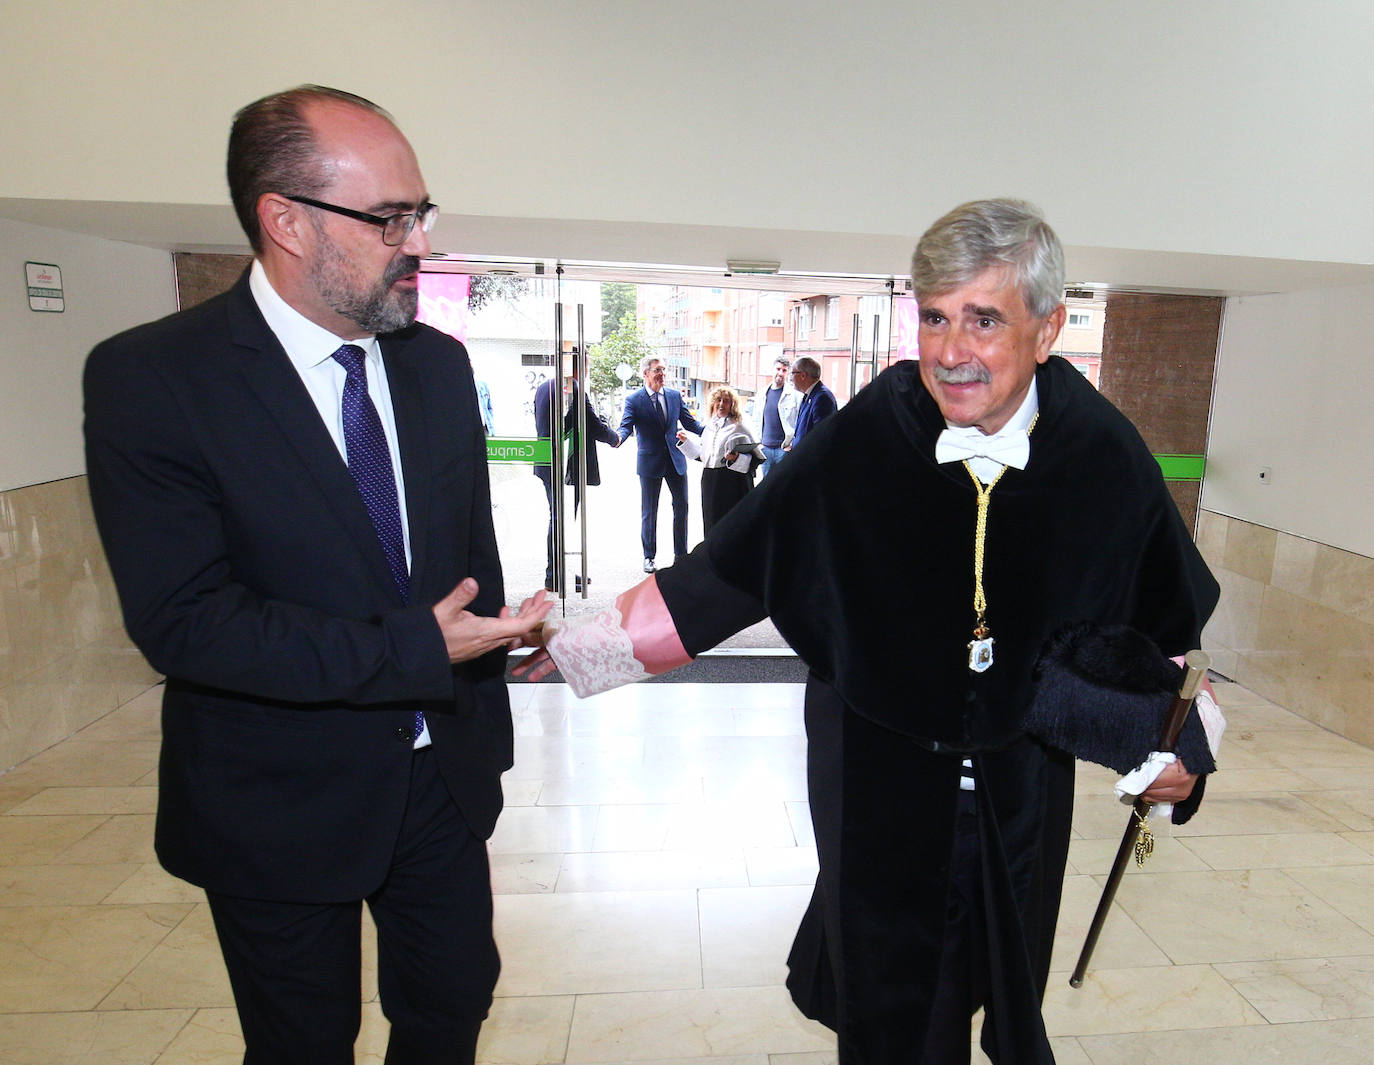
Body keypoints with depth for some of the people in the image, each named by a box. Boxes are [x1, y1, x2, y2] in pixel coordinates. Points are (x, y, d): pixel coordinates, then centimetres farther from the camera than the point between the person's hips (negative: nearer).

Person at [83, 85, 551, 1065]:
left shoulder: (440, 365, -1)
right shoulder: (149, 378, -16)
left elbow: (475, 555, 5)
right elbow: (183, 619, -21)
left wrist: (486, 728, 8)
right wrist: (414, 650, -26)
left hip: (443, 774, 5)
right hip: (279, 803, -4)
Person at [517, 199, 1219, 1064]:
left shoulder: (1105, 455, -13)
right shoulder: (865, 437, -20)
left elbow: (1170, 619, 5)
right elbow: (731, 569, -13)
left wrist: (1177, 736, -3)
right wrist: (585, 641, -12)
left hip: (1023, 778, 3)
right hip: (877, 773, -2)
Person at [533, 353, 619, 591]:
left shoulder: (543, 387, 11)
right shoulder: (574, 390, -17)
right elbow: (595, 427, -16)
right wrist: (615, 439, 4)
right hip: (568, 466, -9)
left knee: (558, 517, 17)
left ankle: (558, 572, 26)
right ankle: (554, 578, 5)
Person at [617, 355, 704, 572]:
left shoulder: (675, 395, 6)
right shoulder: (634, 399, -5)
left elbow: (690, 422, 8)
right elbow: (626, 425, -13)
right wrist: (618, 439, -35)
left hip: (676, 459, 4)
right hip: (650, 462, -3)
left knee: (681, 507, 9)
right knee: (649, 512, 6)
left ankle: (681, 554, 22)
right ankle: (649, 556, 20)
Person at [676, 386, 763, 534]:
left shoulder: (739, 428, -4)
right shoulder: (709, 427, 15)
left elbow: (754, 458, -8)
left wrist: (736, 458, -23)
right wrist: (686, 440, 16)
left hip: (732, 482, -6)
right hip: (710, 482, 6)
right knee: (712, 523, 9)